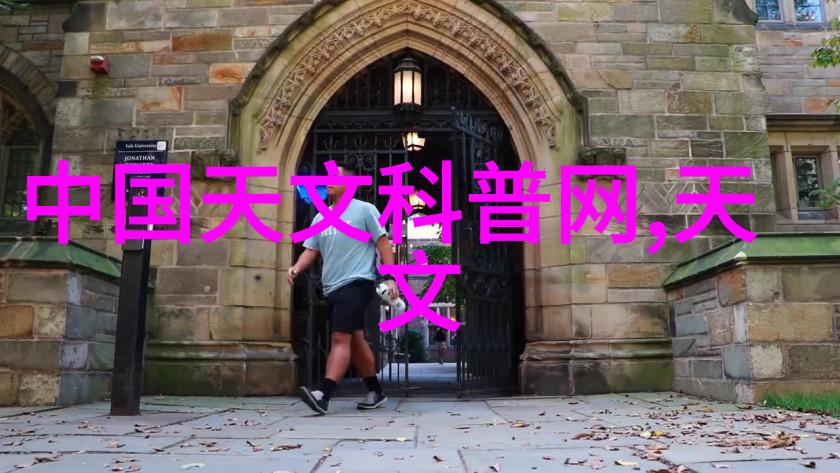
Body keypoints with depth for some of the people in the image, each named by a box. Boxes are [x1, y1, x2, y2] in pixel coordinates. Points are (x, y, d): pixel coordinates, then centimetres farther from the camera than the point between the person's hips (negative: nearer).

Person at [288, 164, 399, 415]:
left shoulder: (364, 209, -1)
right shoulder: (320, 217, 17)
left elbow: (383, 242, -3)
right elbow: (311, 250, 14)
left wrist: (391, 278, -10)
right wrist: (297, 267, -7)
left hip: (357, 284, -7)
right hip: (332, 288, 7)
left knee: (340, 338, -17)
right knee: (355, 340, 12)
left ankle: (323, 395, -23)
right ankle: (376, 392, 23)